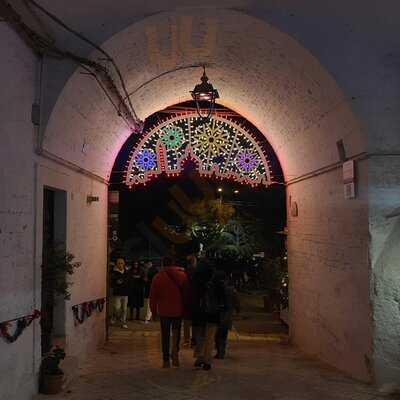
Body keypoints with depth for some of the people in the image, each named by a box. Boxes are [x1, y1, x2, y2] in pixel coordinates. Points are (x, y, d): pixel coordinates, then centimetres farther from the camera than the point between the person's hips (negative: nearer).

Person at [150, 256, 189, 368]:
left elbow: (153, 296, -1)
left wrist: (153, 311, 9)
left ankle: (166, 360, 10)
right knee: (176, 331, 17)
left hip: (164, 310, -1)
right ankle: (175, 351, -5)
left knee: (165, 335, 8)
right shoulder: (181, 275, -3)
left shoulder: (157, 277, -3)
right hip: (178, 310, 1)